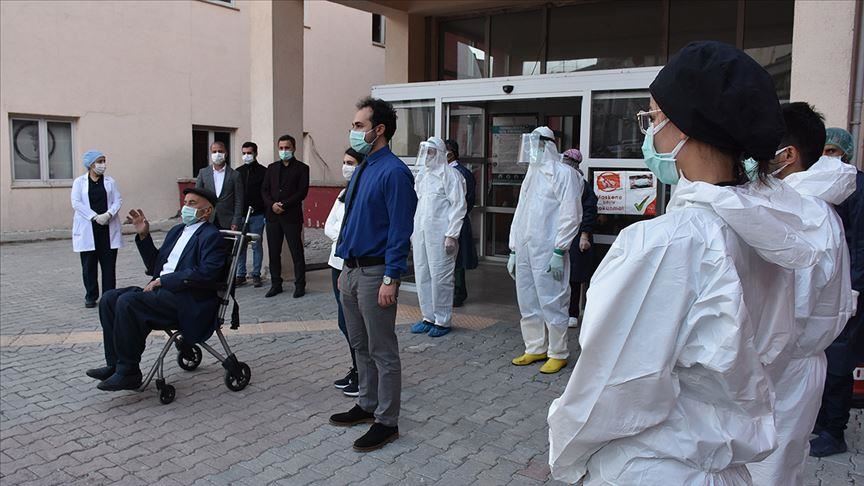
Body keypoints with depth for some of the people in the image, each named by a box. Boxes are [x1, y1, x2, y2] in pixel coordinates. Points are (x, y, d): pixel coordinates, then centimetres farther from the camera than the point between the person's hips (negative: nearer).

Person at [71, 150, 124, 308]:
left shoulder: (110, 181, 9)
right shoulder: (79, 182, 4)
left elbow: (118, 200, 3)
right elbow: (76, 203, -5)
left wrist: (108, 214, -14)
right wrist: (95, 217, -15)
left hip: (108, 228, 1)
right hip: (87, 229, -1)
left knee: (109, 263, 2)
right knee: (89, 264, 3)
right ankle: (91, 296, 13)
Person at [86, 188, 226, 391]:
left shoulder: (211, 236, -6)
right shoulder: (177, 231, 22)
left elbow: (205, 273, -21)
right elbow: (154, 265, 25)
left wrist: (162, 281, -16)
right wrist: (143, 235, 12)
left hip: (187, 300, -9)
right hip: (162, 291, 9)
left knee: (127, 302, -25)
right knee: (109, 299, -4)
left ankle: (128, 372, -15)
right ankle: (115, 364, -1)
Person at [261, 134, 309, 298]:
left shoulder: (301, 168, 2)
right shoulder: (272, 168, 15)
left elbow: (302, 192, -7)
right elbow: (264, 190, 10)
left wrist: (284, 205, -14)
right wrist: (272, 204, -8)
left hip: (292, 216, -4)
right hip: (273, 216, 4)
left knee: (297, 252, -1)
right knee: (274, 252, 7)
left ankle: (300, 285, 7)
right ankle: (276, 284, 16)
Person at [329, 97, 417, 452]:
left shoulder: (394, 172, -15)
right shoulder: (361, 170, 12)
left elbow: (400, 229, -19)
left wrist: (390, 280, -21)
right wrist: (345, 267, 17)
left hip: (375, 273, -9)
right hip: (351, 270, 9)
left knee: (382, 352, 2)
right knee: (360, 346, 20)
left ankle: (387, 422, 15)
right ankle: (367, 405, 36)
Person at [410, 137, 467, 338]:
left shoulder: (449, 174, -5)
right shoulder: (421, 175, 17)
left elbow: (458, 206, -9)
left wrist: (452, 235, -15)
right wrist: (412, 231, 14)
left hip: (440, 234, -7)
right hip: (420, 232, 7)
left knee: (440, 276, -3)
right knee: (422, 275, 9)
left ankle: (443, 320, 7)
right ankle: (428, 317, 20)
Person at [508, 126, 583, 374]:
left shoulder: (563, 173, -5)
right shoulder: (531, 174, 19)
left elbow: (570, 215, -12)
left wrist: (559, 252, -17)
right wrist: (513, 250, 16)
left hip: (548, 253, -7)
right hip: (524, 250, 8)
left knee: (551, 303, -2)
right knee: (528, 304, 11)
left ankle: (558, 354, 10)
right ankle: (535, 348, 23)